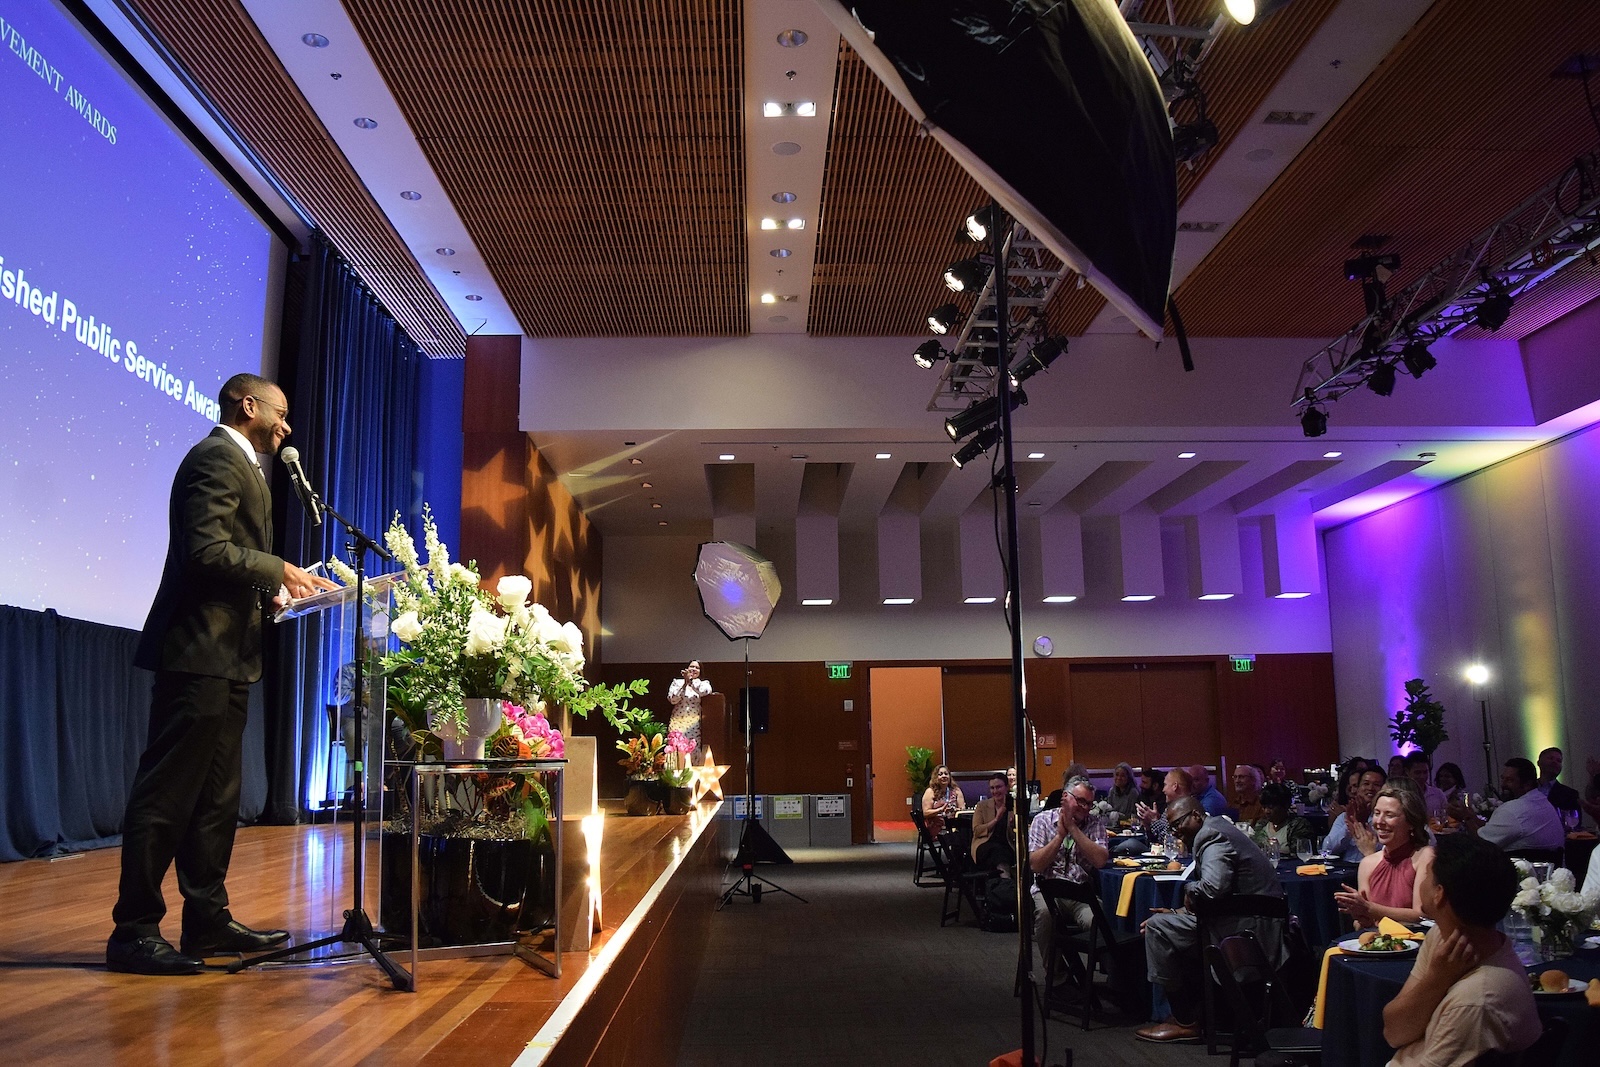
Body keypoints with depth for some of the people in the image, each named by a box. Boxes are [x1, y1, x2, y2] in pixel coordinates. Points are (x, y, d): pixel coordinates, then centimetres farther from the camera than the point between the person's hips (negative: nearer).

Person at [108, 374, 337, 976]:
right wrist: (279, 571, -12)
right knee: (167, 793, -5)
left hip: (225, 658, 11)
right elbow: (205, 551, -21)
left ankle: (207, 920, 21)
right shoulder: (216, 458, -9)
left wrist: (275, 589, 9)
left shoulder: (240, 465, 22)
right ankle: (134, 931, 2)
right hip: (199, 651, -11)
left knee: (216, 796, 13)